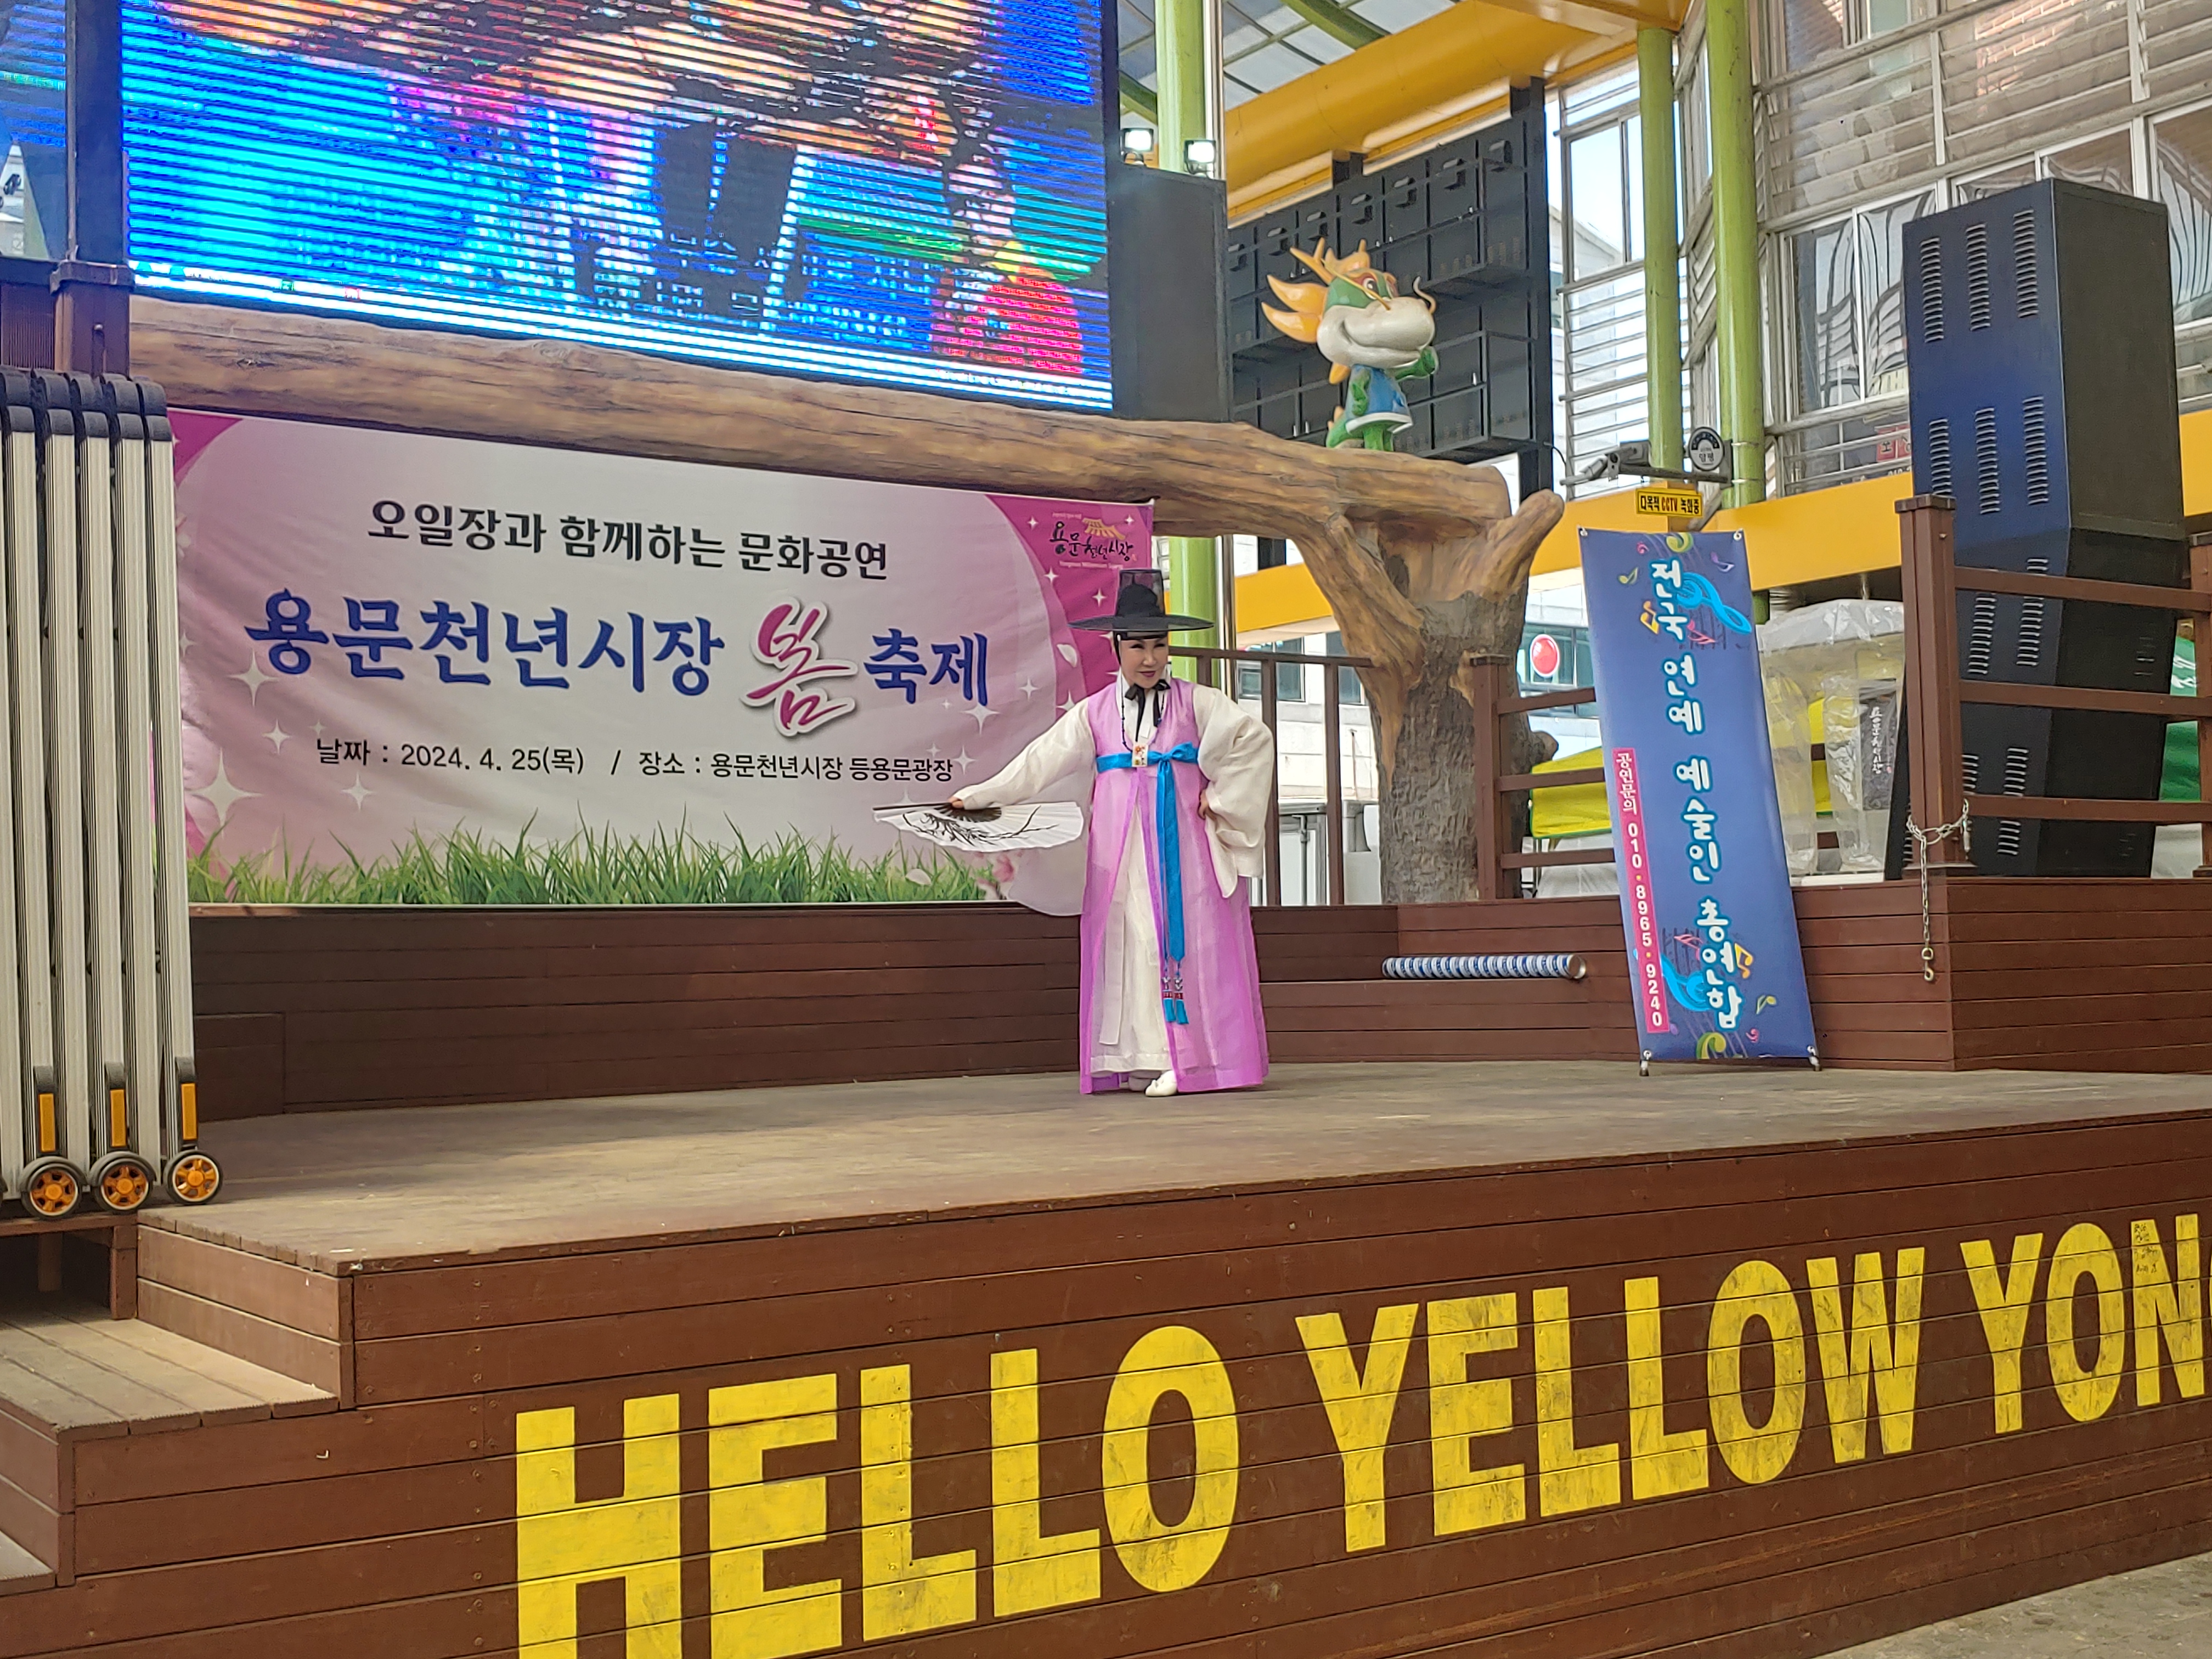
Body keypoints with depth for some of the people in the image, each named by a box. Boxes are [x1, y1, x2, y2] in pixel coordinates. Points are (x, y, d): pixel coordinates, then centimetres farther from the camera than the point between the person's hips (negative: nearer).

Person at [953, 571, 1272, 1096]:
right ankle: (1142, 1058, -1)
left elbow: (1255, 738, 0)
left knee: (1186, 940, -6)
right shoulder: (1095, 712, 10)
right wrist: (980, 795, -2)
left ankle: (1188, 1057, -7)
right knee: (1131, 942, -2)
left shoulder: (1195, 702, 6)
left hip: (1183, 836, -2)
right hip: (1123, 844, 2)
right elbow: (1044, 758, 5)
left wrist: (1222, 797, -4)